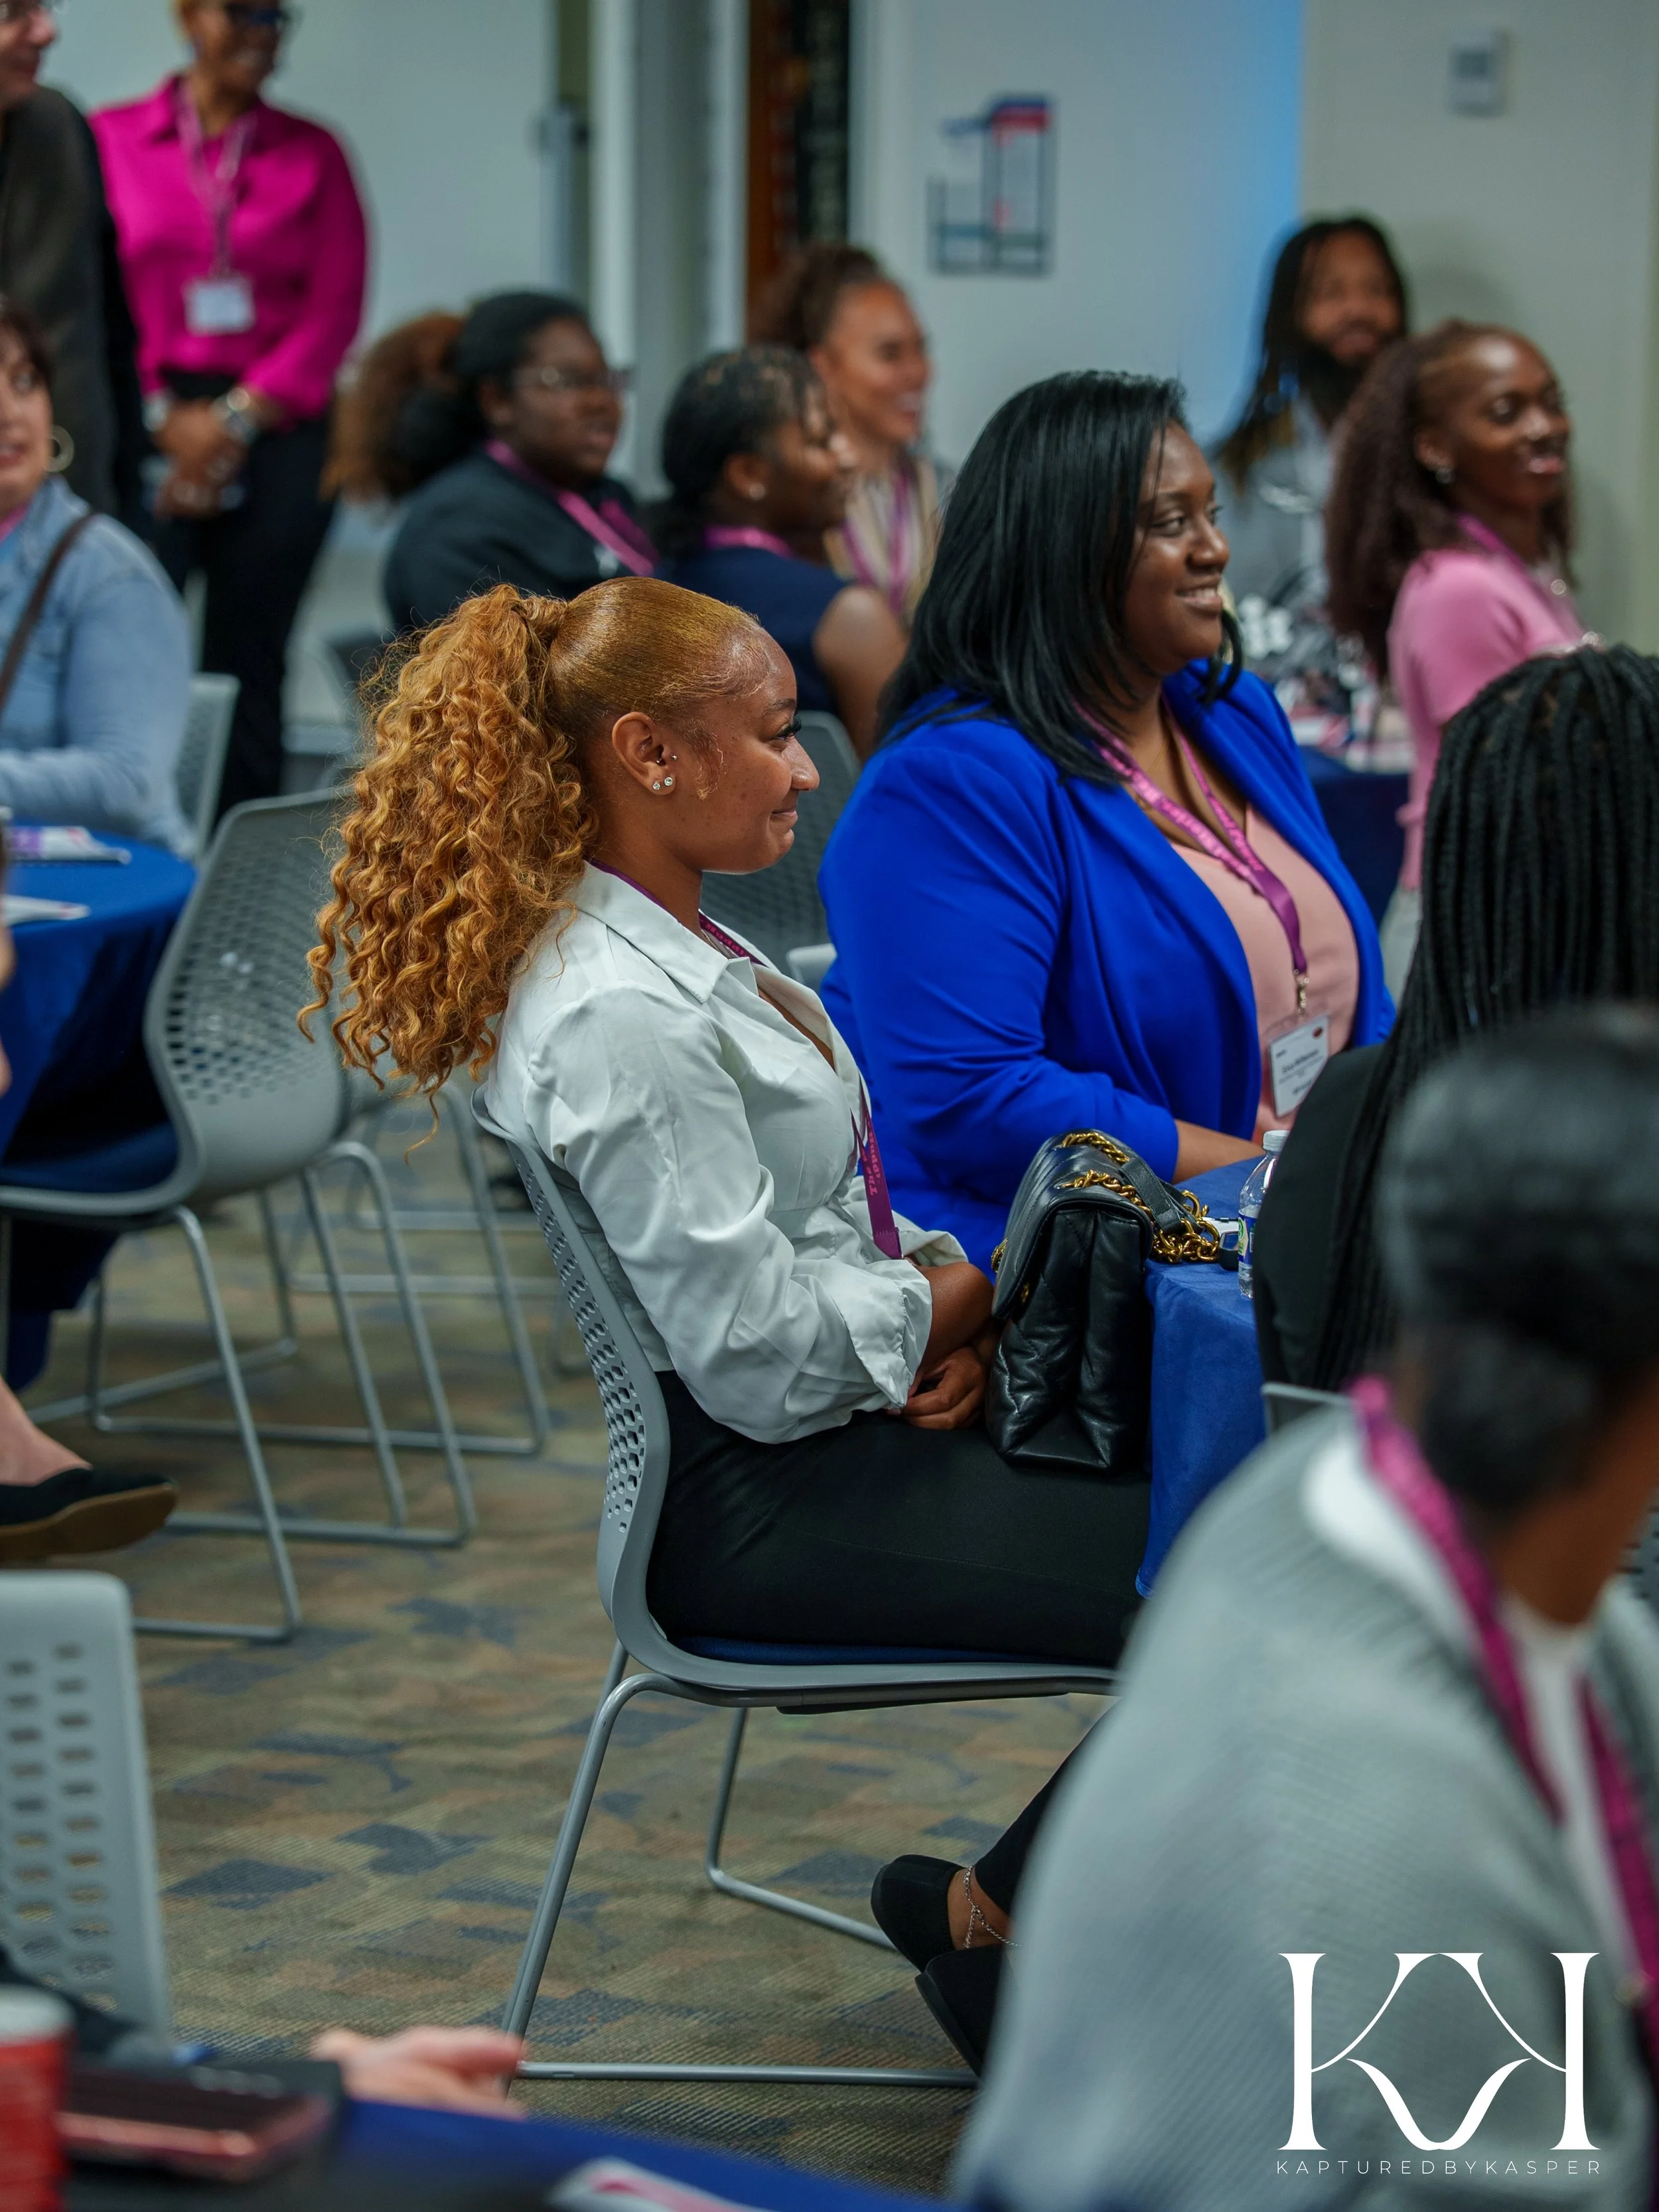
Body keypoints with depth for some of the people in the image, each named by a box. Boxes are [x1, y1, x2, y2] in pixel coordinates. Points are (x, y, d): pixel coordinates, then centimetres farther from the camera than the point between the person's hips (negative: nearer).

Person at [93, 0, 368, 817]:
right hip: (151, 432, -1)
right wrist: (163, 415, -7)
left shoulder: (313, 152, 9)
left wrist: (236, 419, -5)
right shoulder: (111, 138, 6)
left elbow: (334, 310, 4)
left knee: (249, 667, 1)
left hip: (278, 433, 1)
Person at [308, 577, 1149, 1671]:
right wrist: (973, 1294, -7)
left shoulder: (686, 951, 10)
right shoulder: (618, 1019, -22)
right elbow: (765, 1364, -22)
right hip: (748, 1504, -10)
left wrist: (948, 1320, -2)